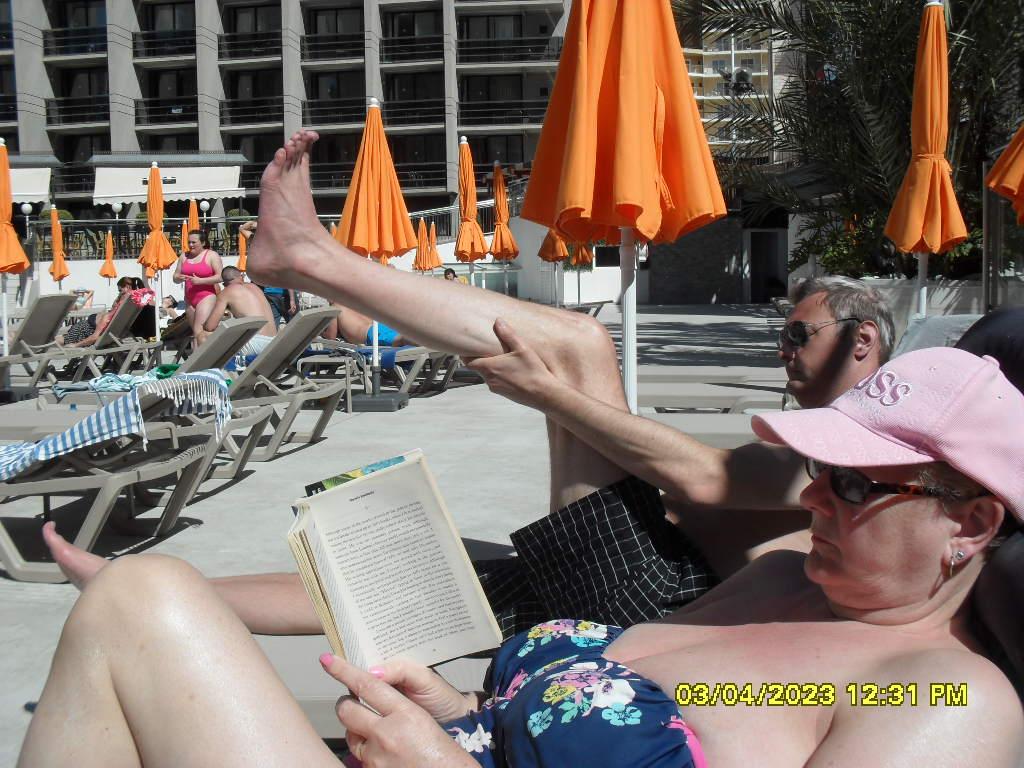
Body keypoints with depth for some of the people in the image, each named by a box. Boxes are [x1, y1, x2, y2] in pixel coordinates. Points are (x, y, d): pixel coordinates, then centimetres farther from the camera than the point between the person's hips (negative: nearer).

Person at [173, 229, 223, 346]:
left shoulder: (211, 255, -2)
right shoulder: (184, 256, 14)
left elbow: (220, 277, -11)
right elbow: (175, 276, 15)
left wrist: (200, 280, -18)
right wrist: (179, 278, -9)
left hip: (206, 297, -7)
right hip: (189, 299, 7)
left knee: (199, 331, -17)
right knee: (195, 331, 8)